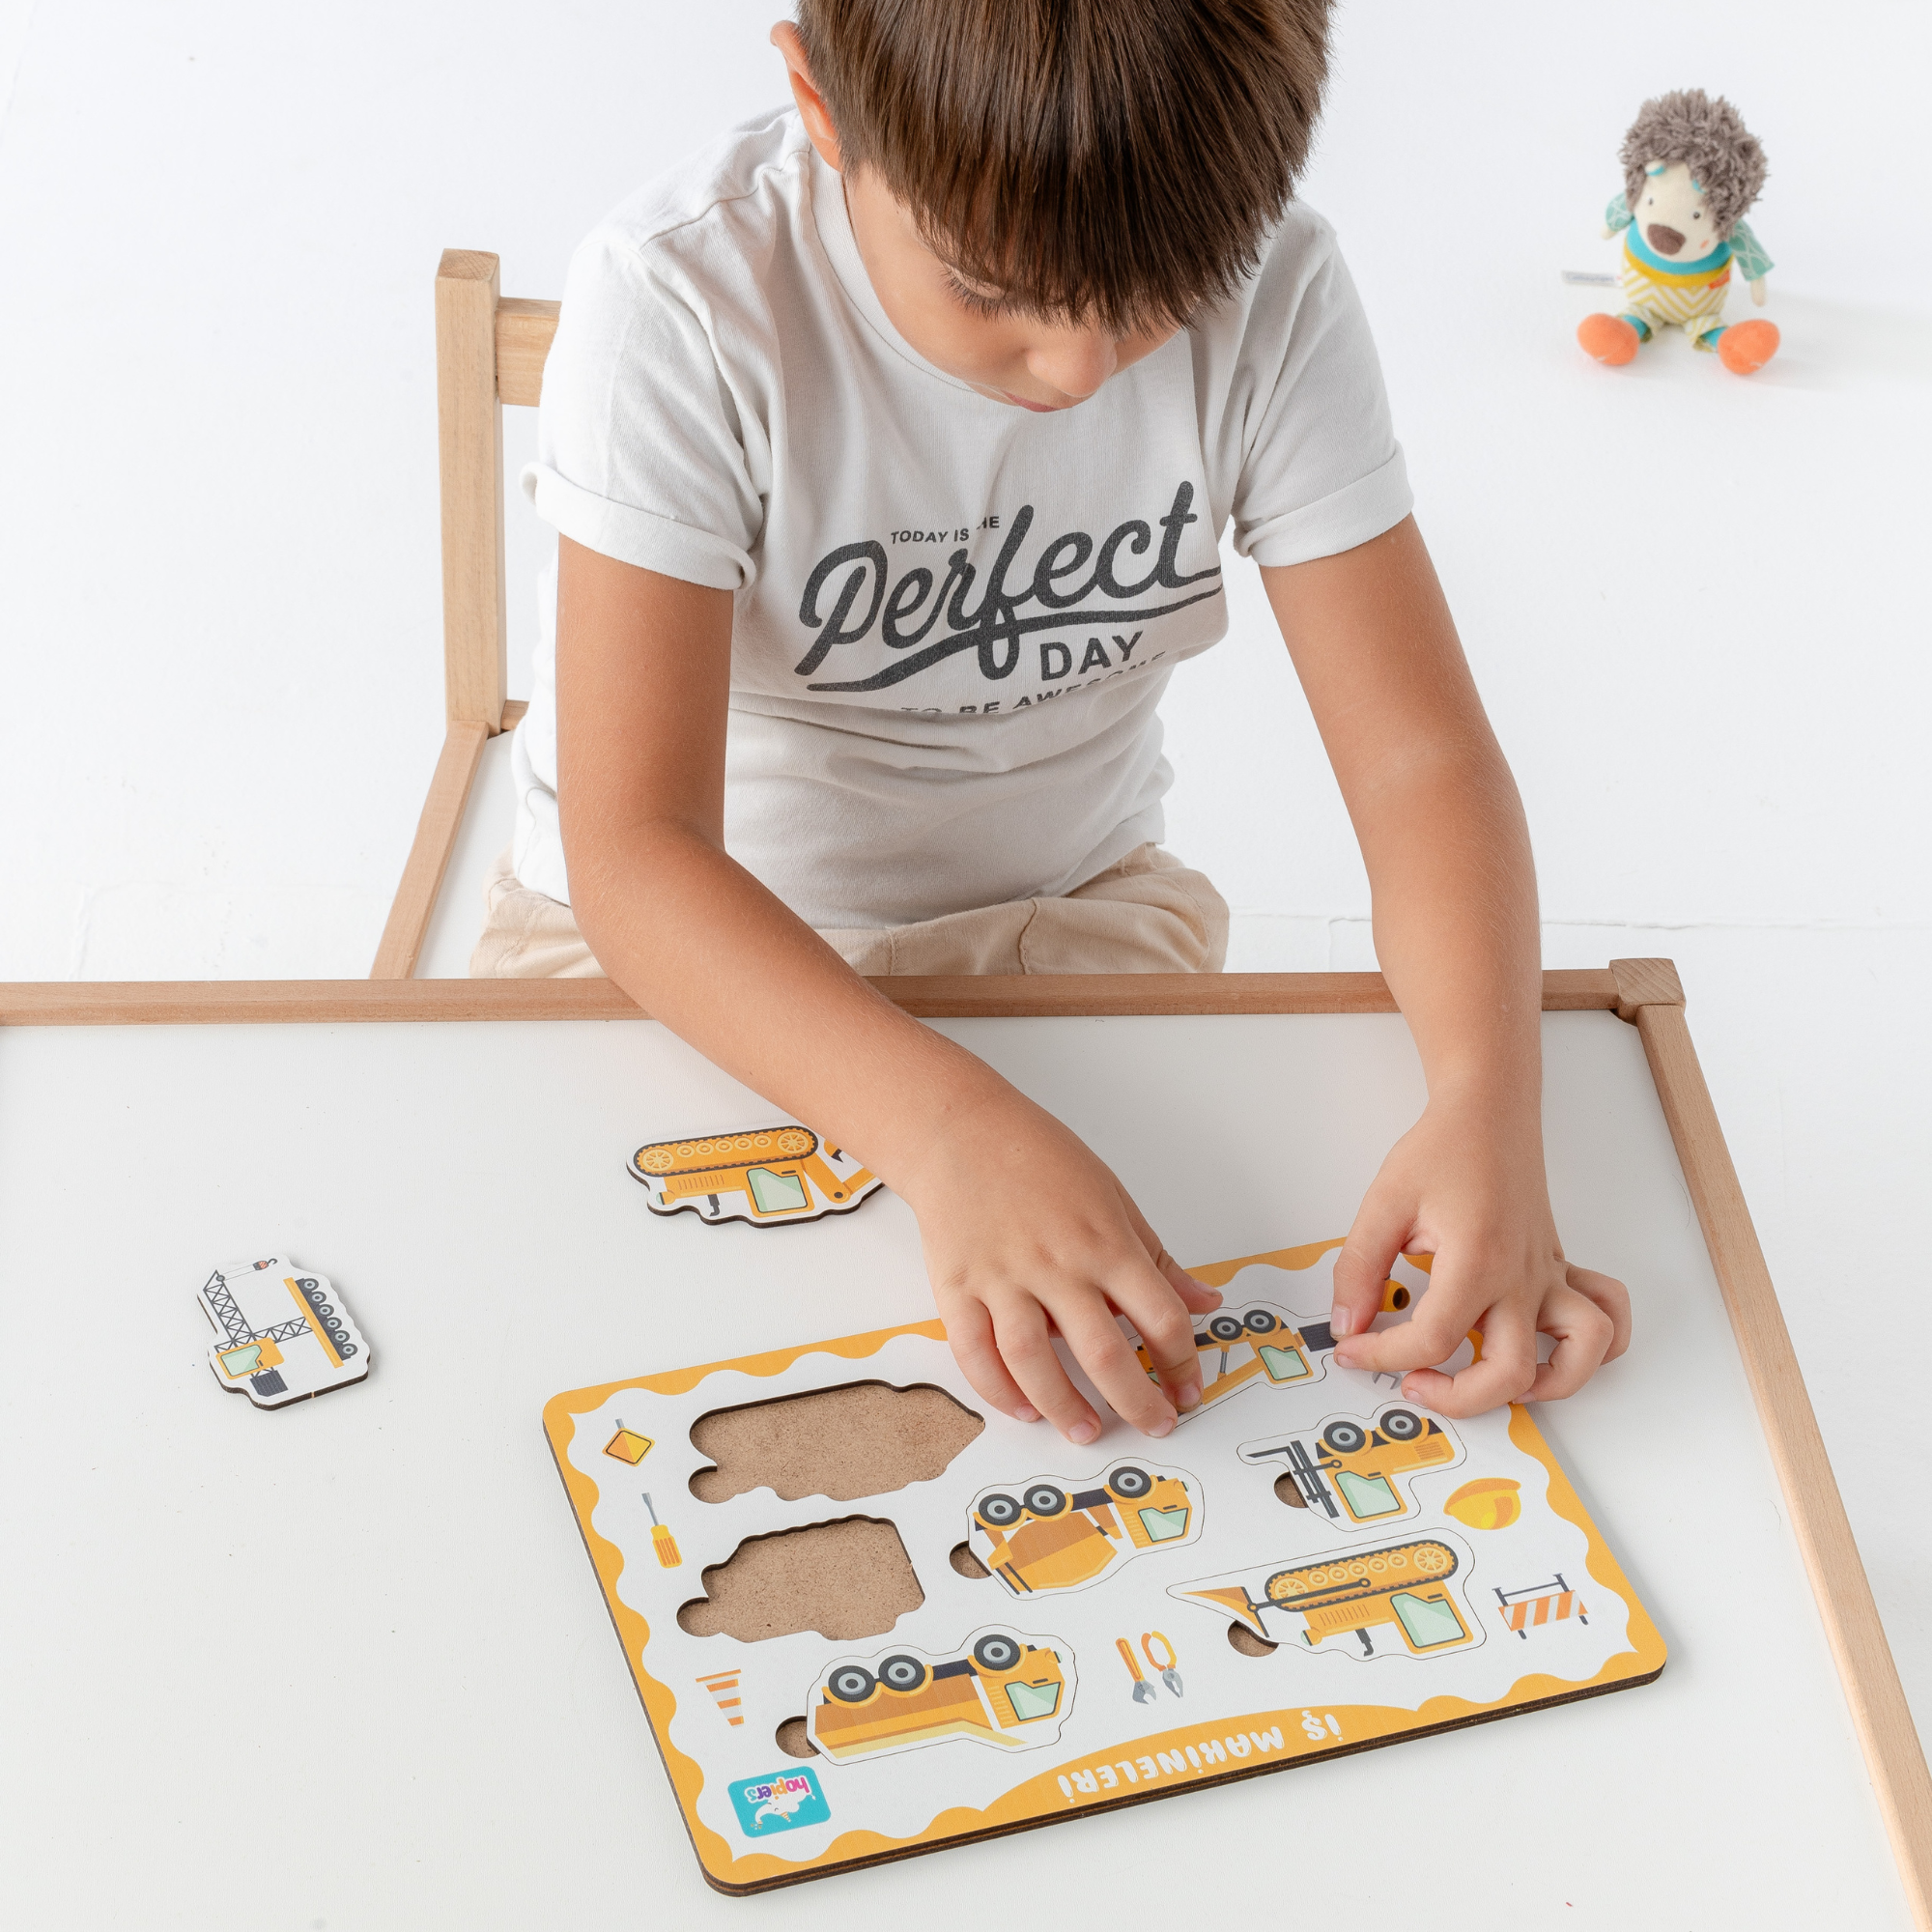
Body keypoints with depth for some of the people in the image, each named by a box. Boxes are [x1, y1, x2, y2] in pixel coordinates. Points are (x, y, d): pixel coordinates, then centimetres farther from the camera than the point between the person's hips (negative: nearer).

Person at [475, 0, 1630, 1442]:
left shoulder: (1270, 288, -18)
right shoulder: (683, 305, -27)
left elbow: (1419, 749, -17)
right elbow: (635, 849, -32)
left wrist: (1489, 1103, -36)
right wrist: (954, 1132, -48)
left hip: (1070, 905, 2)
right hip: (696, 928, -1)